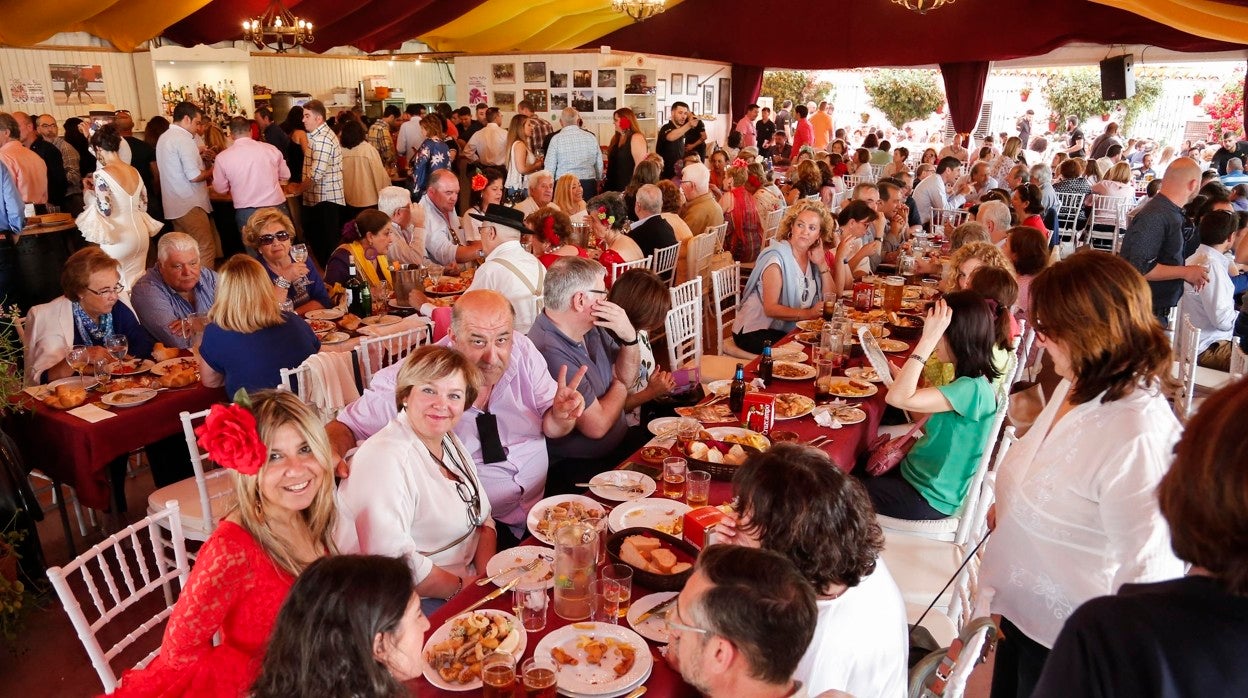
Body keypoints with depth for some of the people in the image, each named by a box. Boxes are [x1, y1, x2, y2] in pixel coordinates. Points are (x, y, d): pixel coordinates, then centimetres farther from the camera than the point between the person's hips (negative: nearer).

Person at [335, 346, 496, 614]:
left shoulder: (450, 441, 7)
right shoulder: (385, 458, -21)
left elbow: (483, 518, 12)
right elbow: (390, 562, -28)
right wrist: (463, 587, -16)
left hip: (465, 580, 8)